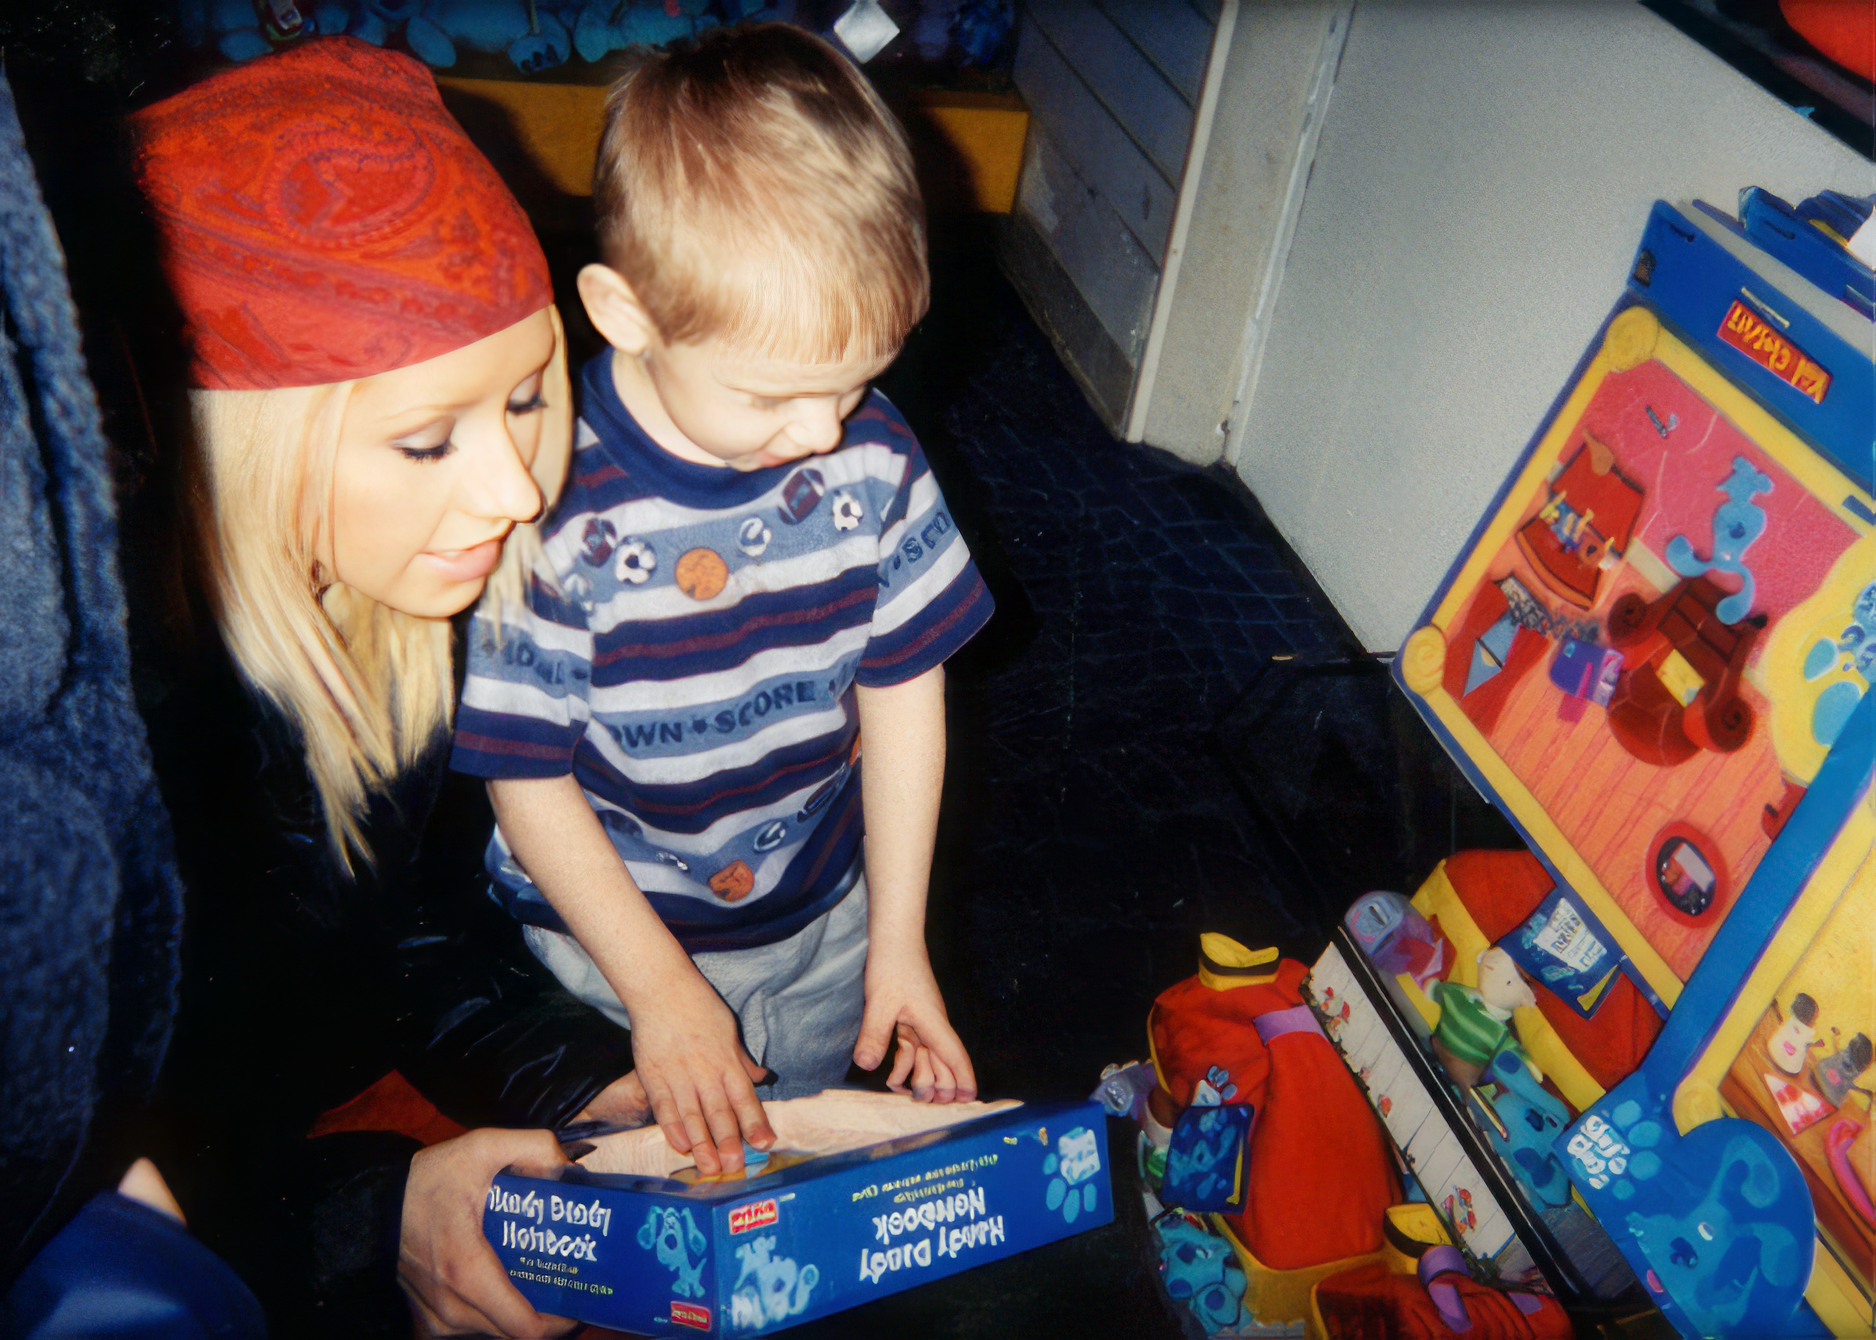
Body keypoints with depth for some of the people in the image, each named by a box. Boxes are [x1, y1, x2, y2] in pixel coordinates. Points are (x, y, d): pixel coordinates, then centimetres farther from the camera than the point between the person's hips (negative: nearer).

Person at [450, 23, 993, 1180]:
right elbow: (530, 782, -19)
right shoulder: (550, 506, -29)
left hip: (825, 918, 3)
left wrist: (898, 940, -3)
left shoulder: (871, 459, -18)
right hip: (608, 935, -3)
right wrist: (662, 989, -17)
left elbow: (903, 690, -7)